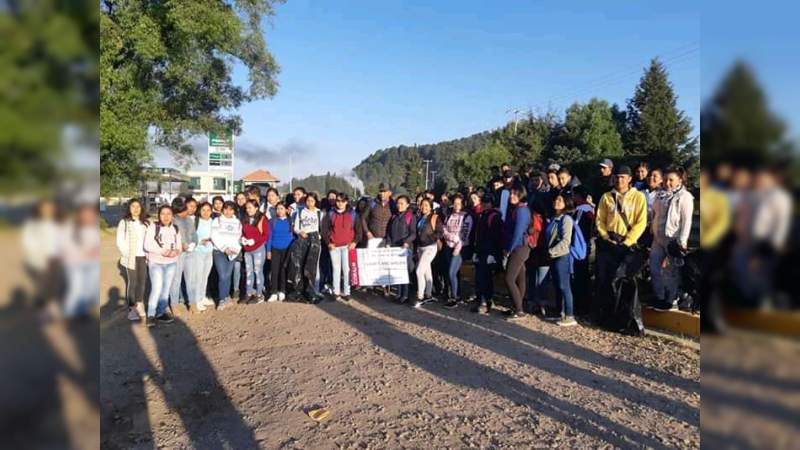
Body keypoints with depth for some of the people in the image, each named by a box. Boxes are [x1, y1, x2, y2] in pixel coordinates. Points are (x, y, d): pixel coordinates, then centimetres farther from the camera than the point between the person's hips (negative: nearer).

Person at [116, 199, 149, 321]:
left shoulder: (145, 222, 9)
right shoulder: (124, 223, -5)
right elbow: (120, 242, -7)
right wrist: (127, 255, -13)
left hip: (143, 256, 4)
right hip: (130, 257, -4)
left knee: (142, 281, 9)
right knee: (131, 282, 2)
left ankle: (139, 304, 23)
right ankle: (131, 308, 12)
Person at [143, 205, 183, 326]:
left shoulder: (175, 228, 5)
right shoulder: (153, 227, -9)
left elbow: (179, 246, 6)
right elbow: (147, 245, -13)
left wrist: (176, 251, -17)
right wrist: (162, 251, -25)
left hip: (171, 263, 5)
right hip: (156, 263, -5)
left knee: (166, 289, 10)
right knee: (157, 288, -12)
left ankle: (160, 313, 21)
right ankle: (150, 315, 1)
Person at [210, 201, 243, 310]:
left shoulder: (238, 222, 13)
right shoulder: (217, 221, 3)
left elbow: (238, 238, 10)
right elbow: (214, 237, -5)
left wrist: (235, 249, -6)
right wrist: (224, 248, -12)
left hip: (232, 253, 3)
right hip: (219, 252, -3)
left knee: (228, 276, 5)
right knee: (222, 276, -11)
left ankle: (225, 297, 16)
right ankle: (222, 299, -3)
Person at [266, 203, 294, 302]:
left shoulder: (290, 221, 2)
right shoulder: (272, 221, 6)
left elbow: (294, 235, 6)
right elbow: (270, 236, 7)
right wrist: (268, 250, 3)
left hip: (287, 249, -1)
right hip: (275, 249, 1)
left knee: (284, 270, 4)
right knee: (274, 270, -3)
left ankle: (282, 292, 13)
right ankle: (274, 293, 0)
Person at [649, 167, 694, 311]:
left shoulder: (684, 196, -9)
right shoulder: (661, 195, 11)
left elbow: (686, 220, -13)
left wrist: (682, 241, -17)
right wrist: (652, 231, 15)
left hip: (673, 240, -7)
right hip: (658, 239, 7)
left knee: (671, 272, 4)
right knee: (655, 269, 11)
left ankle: (671, 301, 17)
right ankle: (659, 298, 25)